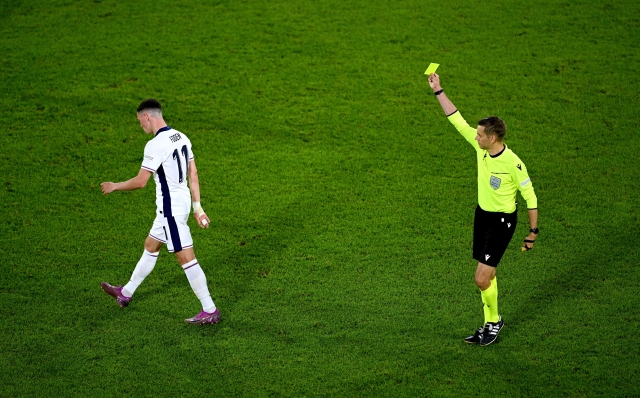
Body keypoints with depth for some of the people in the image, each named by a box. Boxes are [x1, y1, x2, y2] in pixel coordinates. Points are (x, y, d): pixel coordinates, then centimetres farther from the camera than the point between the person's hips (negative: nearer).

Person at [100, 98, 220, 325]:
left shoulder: (155, 145, -20)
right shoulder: (181, 138, 7)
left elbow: (140, 181, -17)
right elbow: (193, 174, 9)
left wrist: (114, 186, -1)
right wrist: (197, 206, 12)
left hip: (170, 207, -10)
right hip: (182, 202, 10)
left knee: (185, 257, -5)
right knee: (150, 247, 22)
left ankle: (210, 311, -2)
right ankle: (126, 293, 38)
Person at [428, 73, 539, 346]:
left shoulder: (513, 163, -23)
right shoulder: (481, 147, -5)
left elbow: (530, 197, -13)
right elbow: (457, 120, 2)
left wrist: (533, 232, -10)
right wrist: (438, 91, 1)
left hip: (502, 221, -7)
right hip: (482, 214, 7)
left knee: (482, 279, -8)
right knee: (487, 276, 13)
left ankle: (494, 321, 16)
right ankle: (490, 325, 25)